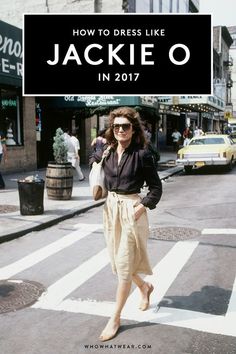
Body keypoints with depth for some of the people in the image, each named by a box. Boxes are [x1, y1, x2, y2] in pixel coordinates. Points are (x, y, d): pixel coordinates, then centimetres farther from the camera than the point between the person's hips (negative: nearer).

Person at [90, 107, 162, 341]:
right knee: (117, 261, 17)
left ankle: (115, 318, 12)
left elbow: (156, 187, -7)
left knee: (124, 265, -1)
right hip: (110, 208, 6)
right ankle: (145, 287, 45)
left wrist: (142, 207, -16)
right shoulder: (107, 152, 2)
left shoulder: (142, 154, -12)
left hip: (132, 211, -6)